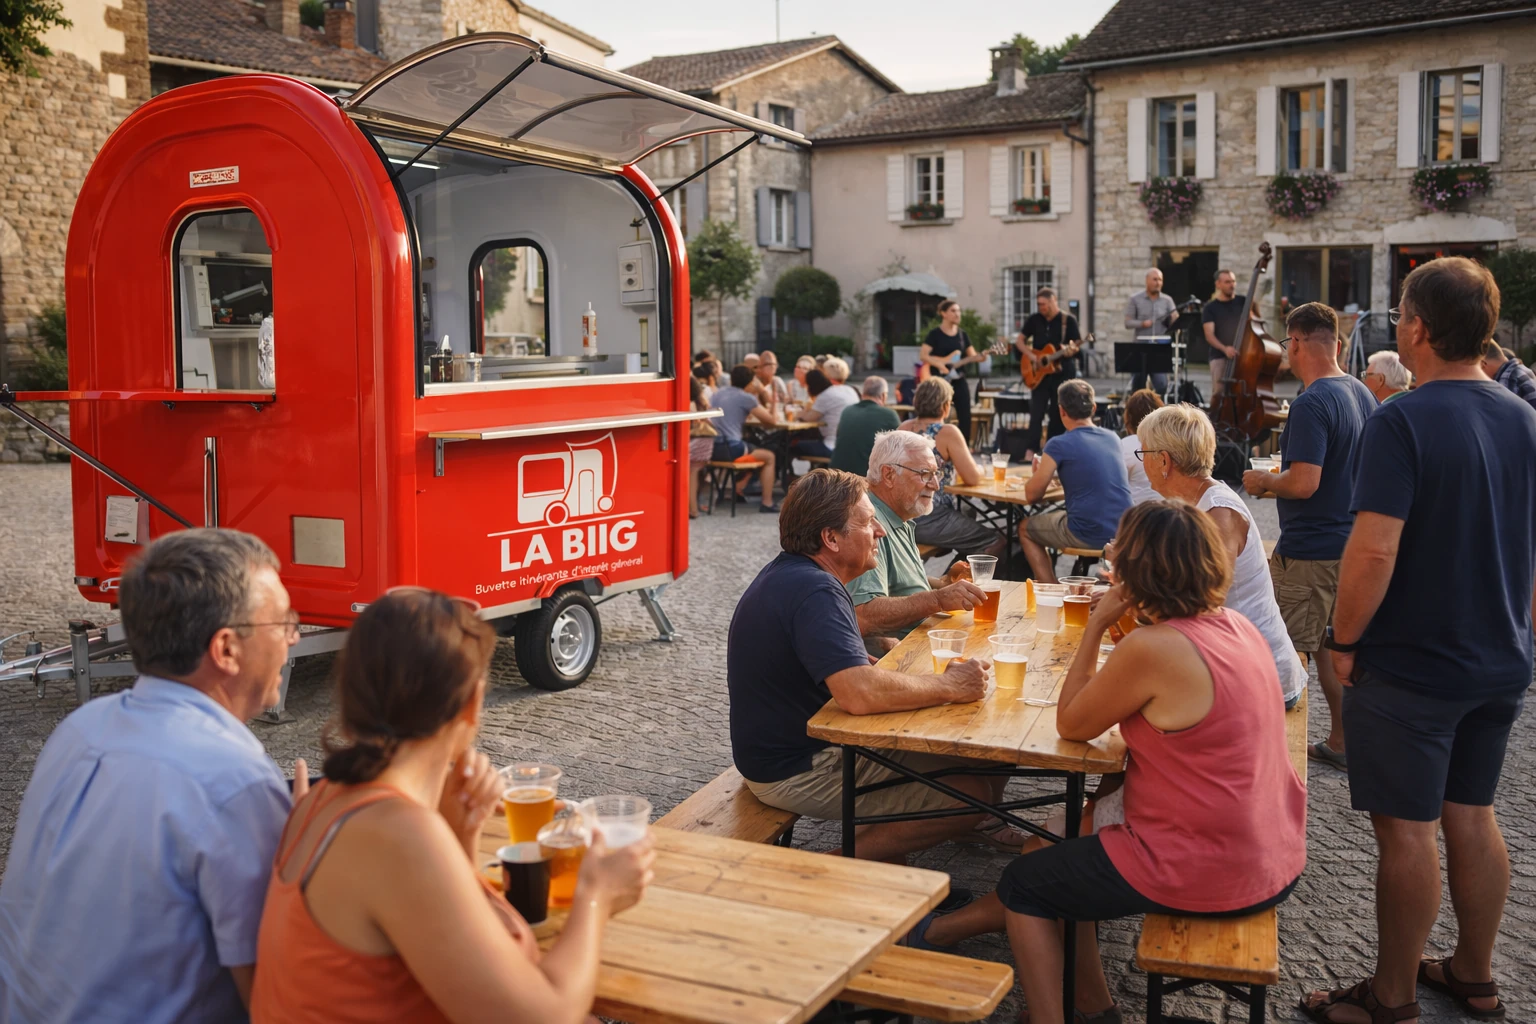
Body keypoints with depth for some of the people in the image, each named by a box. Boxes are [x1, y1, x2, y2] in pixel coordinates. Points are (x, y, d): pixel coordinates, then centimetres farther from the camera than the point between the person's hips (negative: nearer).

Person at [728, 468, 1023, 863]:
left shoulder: (788, 573, 8)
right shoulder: (814, 592, -26)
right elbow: (861, 693, -38)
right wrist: (951, 687, -23)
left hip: (788, 748, 10)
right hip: (798, 774, -10)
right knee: (972, 793, -12)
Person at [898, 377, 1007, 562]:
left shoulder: (905, 428, 7)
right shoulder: (947, 432, -13)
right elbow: (972, 479, -12)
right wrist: (980, 469, 9)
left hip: (904, 517, 8)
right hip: (931, 521, -8)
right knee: (997, 542, 4)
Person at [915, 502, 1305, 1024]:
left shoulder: (1151, 648, -23)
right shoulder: (1240, 627, 2)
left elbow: (1070, 724, -8)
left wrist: (1096, 624, -4)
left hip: (1203, 873, -8)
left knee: (1024, 884, 13)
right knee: (1072, 853, 27)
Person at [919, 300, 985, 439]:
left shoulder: (963, 335, 11)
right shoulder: (934, 334, -4)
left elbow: (972, 356, 8)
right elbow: (922, 356, -11)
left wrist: (980, 357, -15)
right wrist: (941, 364, -23)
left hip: (959, 380, 5)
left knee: (965, 417, 1)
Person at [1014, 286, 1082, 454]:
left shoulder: (1068, 320, -3)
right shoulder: (1034, 319, 5)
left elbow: (1077, 344, -2)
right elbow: (1019, 341, 10)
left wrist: (1071, 349, -25)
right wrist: (1031, 356, -6)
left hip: (1063, 372, -1)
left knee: (1058, 414, 5)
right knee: (1036, 412, -7)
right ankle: (1032, 450, -10)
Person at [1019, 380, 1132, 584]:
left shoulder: (1059, 445, -9)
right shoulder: (1113, 438, 10)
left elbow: (1031, 495, -2)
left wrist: (1039, 471, 16)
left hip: (1089, 536, -6)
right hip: (1124, 532, 6)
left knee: (1025, 528, 21)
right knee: (1057, 514, 35)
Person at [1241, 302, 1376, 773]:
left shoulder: (1311, 405, -21)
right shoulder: (1362, 394, 9)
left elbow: (1303, 483, -27)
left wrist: (1262, 480, -8)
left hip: (1310, 550, -9)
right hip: (1349, 538, 9)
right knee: (1332, 645, 19)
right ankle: (1341, 741, 27)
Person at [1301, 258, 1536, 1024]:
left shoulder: (1401, 423, -19)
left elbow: (1374, 551, -26)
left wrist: (1344, 642, -13)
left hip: (1411, 667, -7)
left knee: (1406, 831, 4)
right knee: (1472, 817, 19)